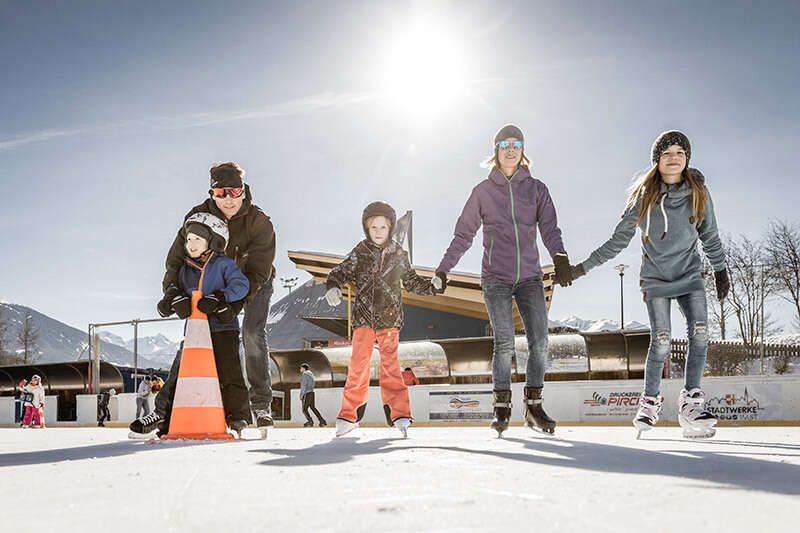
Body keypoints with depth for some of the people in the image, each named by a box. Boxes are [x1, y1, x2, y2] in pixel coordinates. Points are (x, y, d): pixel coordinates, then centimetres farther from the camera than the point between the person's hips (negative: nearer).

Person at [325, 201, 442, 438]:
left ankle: (399, 413, -1)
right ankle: (349, 415, 4)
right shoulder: (360, 252, 4)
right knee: (358, 364, -3)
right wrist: (333, 286, -15)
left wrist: (432, 286, 1)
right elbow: (341, 271, 5)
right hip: (363, 316, 0)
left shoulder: (399, 254, 6)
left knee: (390, 364, -4)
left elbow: (411, 281, 16)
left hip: (389, 318, 0)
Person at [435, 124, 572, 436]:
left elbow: (549, 227, -3)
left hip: (529, 276, 2)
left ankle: (534, 407, 6)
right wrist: (443, 269, 1)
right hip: (495, 278, -1)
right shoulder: (483, 191, 8)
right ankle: (502, 408, 1)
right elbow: (463, 235, 9)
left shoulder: (537, 189, 10)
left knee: (539, 342, -7)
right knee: (504, 342, -12)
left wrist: (559, 257, -22)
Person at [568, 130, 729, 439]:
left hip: (690, 276, 2)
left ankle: (692, 402, -7)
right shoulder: (644, 197, -6)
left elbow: (710, 235, 12)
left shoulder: (698, 193, -2)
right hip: (656, 278, -2)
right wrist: (584, 267, -4)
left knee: (700, 333, -16)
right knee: (661, 341, -11)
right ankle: (650, 402, 9)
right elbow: (619, 240, -1)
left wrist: (720, 270, 16)